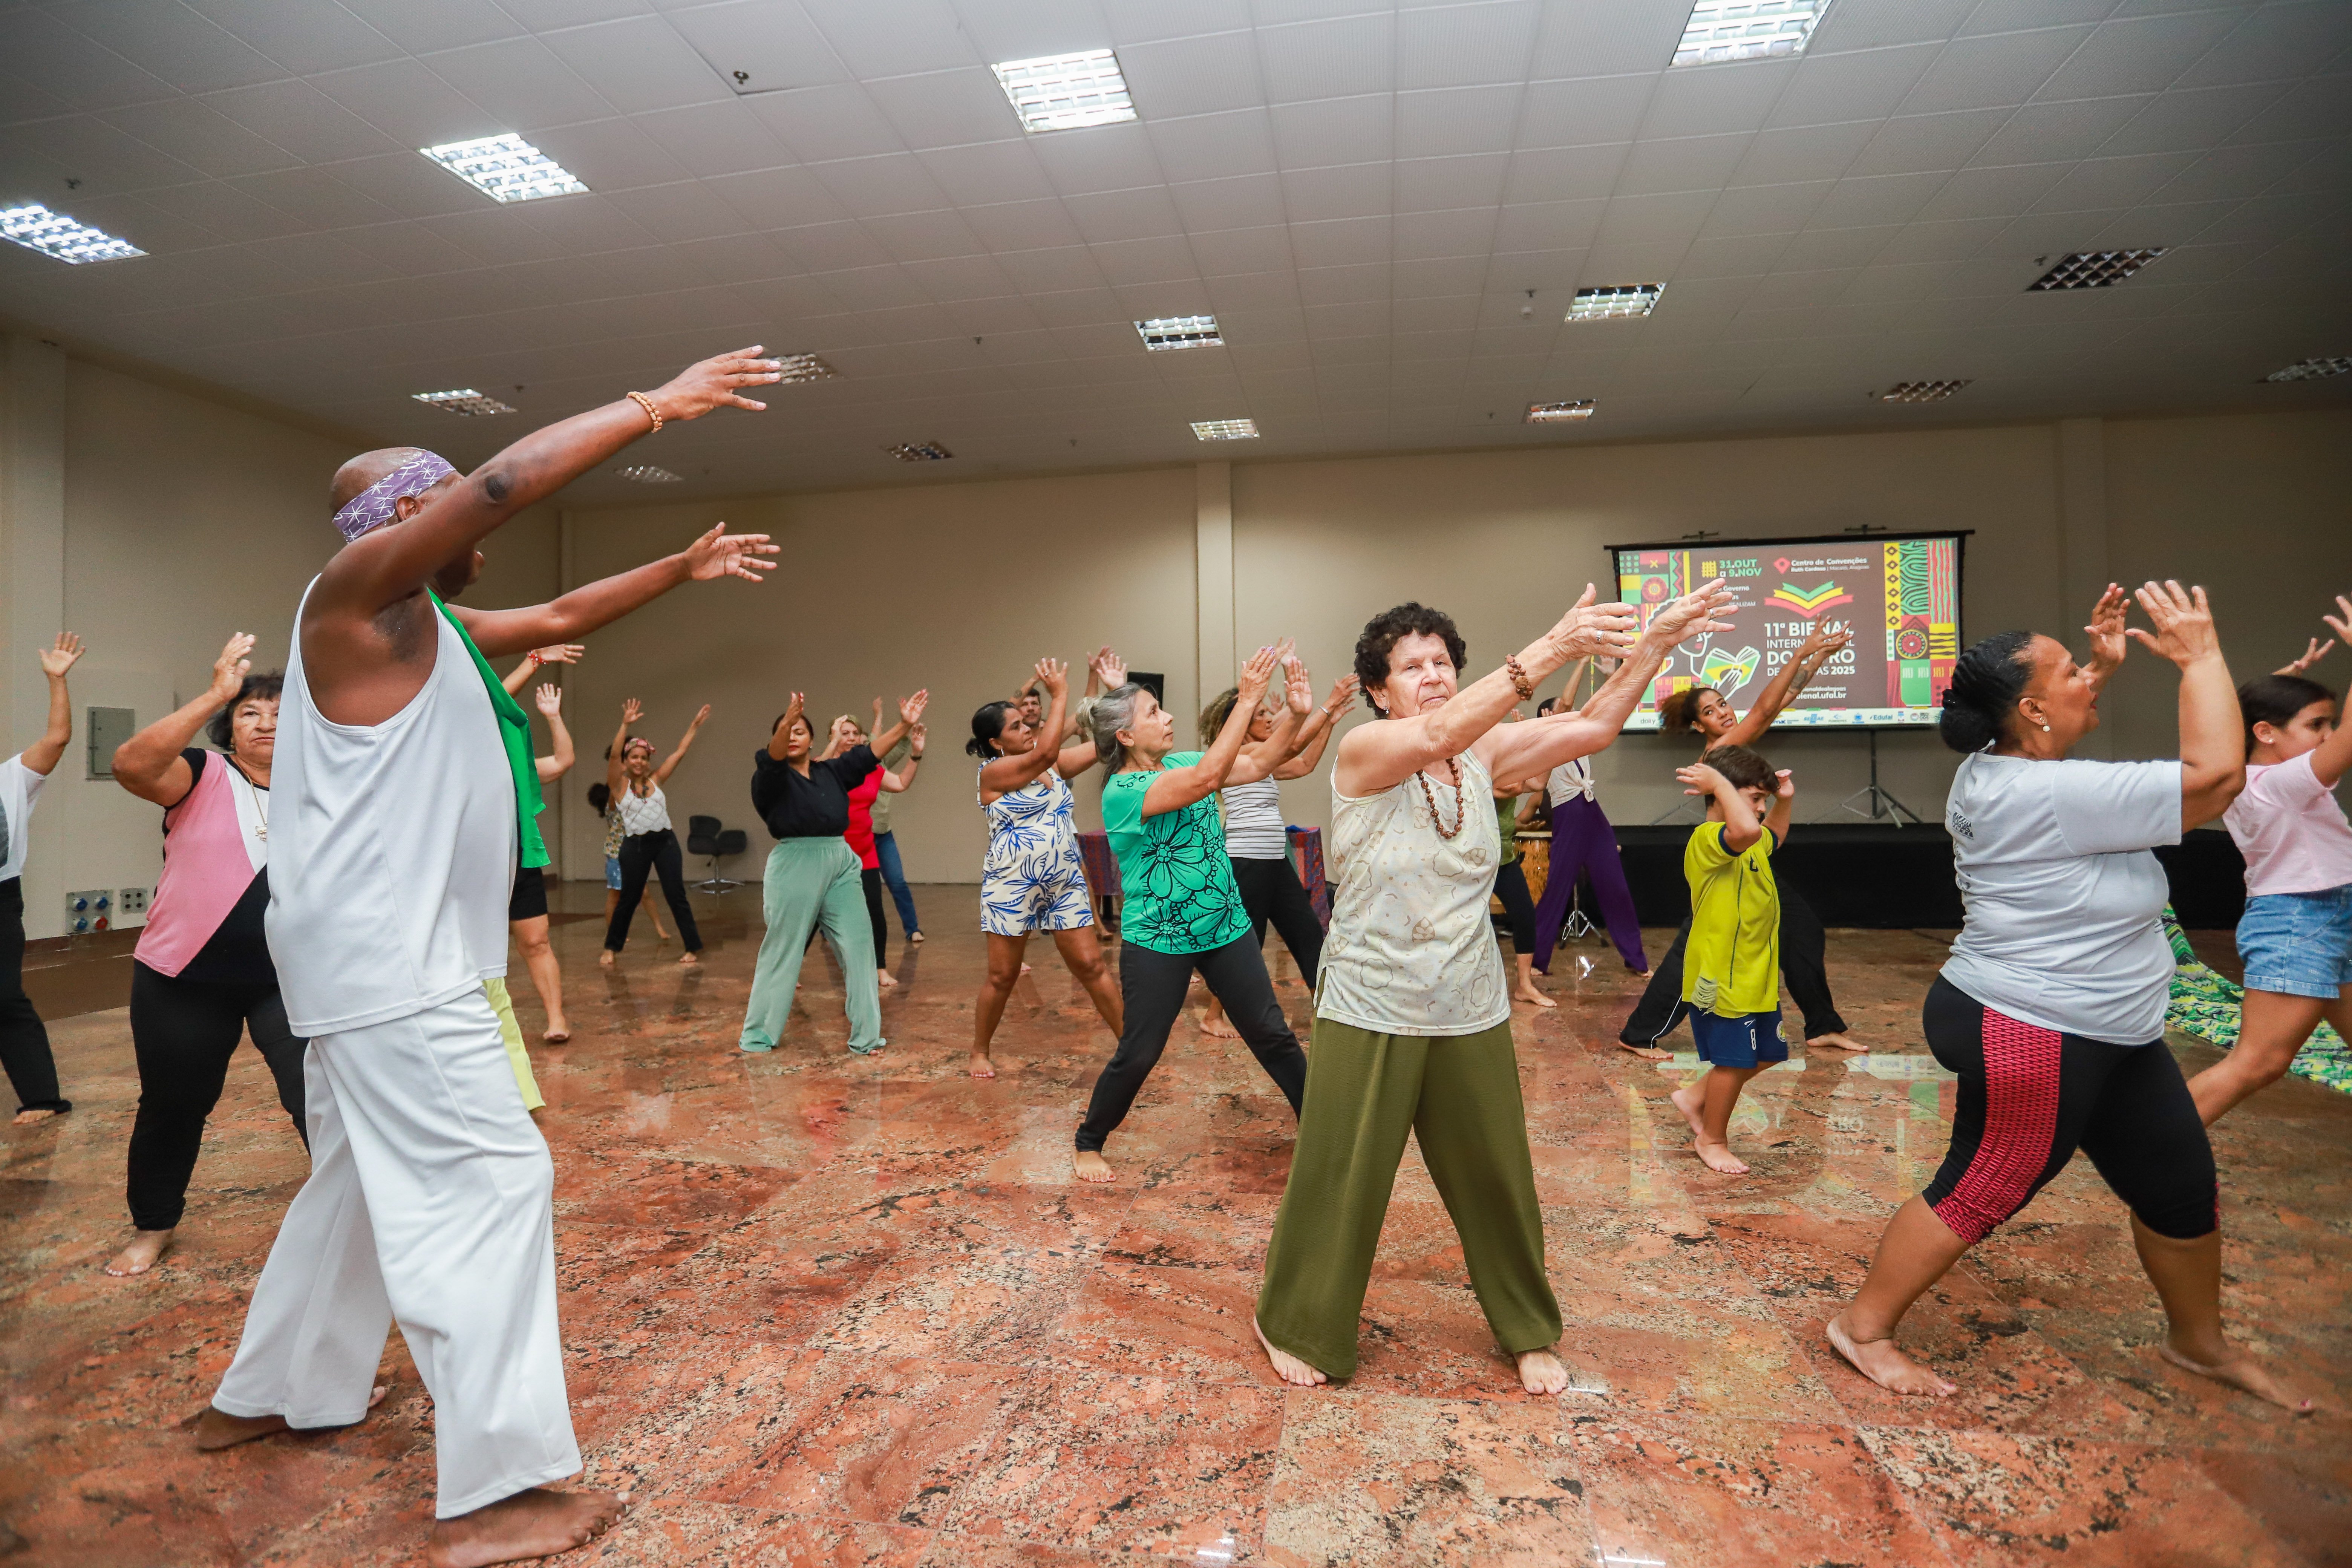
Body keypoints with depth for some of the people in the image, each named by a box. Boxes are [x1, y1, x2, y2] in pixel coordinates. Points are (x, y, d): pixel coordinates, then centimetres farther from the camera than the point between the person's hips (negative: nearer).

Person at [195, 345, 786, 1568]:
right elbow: (507, 482, -22)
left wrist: (681, 569, 20)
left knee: (366, 1179, 21)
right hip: (383, 955, -10)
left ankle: (268, 1395, 39)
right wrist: (657, 405, -18)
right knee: (488, 1180, -10)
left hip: (388, 953, 10)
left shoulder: (432, 623, 14)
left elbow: (559, 617, 24)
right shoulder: (358, 593, -11)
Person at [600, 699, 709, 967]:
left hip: (665, 841, 2)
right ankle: (611, 948, 28)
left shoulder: (656, 780, 8)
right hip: (635, 845, -2)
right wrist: (626, 725, -27)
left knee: (676, 895, 0)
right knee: (629, 899, 9)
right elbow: (614, 755, -16)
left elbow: (680, 752, 9)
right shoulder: (619, 785, 0)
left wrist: (696, 724, 7)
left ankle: (694, 948, 2)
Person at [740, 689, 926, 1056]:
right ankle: (758, 1036, 20)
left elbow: (869, 753, 7)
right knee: (782, 951, 4)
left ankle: (865, 1036, 11)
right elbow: (771, 757, -22)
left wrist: (905, 725, -4)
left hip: (841, 863, 5)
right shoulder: (772, 776, -2)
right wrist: (786, 721, -41)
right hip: (794, 866, -5)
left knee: (858, 945, 3)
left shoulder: (832, 771, 12)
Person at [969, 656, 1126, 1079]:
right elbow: (1046, 752, -26)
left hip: (1066, 884, 5)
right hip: (1011, 885, -4)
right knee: (1002, 976, 8)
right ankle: (979, 1053, 27)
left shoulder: (1054, 765, 6)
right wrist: (1059, 695, -21)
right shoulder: (993, 772, -11)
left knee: (1092, 967, 3)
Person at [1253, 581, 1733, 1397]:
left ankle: (1528, 1331, 40)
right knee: (1342, 1183, 8)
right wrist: (1551, 648, -39)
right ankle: (1296, 1326, 33)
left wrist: (1655, 643, -22)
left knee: (1496, 1178, 17)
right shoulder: (1362, 751, -14)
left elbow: (1593, 728, -9)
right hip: (1369, 1013, -4)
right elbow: (1441, 734, -33)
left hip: (1471, 1013, 5)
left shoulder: (1484, 753, 0)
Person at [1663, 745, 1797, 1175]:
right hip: (1722, 979, -10)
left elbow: (1772, 837, 35)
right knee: (1733, 1060, 5)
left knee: (1764, 1055, 19)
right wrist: (1718, 781, -32)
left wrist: (1785, 800, 17)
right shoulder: (1708, 839, -22)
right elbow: (1746, 831, -45)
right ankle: (1712, 1140, 25)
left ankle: (1695, 1097, 34)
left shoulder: (1751, 846, 11)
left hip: (1754, 977, 10)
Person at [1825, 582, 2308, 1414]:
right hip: (2028, 1037, -10)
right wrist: (2201, 658, -13)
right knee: (1979, 1192, 2)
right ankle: (1863, 1327, 17)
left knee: (2181, 1184, 22)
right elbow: (2217, 774, -24)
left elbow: (2058, 733, 27)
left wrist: (2105, 665, 13)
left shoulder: (2000, 769, 2)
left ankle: (2199, 1342, 45)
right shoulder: (2048, 797, -28)